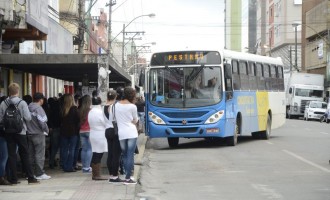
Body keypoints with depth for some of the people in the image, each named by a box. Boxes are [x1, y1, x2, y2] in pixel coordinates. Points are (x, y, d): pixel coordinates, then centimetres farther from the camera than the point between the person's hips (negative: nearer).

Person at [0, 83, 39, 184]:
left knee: (11, 155, 7)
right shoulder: (22, 103, -11)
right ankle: (30, 178, 7)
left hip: (8, 132, 2)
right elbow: (28, 118, -14)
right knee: (25, 155, 5)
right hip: (20, 131, -2)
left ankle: (13, 178, 6)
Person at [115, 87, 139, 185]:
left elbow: (117, 119, 9)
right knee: (130, 155, -3)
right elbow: (135, 121, 5)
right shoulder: (132, 106, -5)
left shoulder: (117, 105, 5)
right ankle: (127, 178, -7)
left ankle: (127, 176, 11)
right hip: (131, 133, -4)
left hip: (121, 133, 4)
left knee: (125, 155, 13)